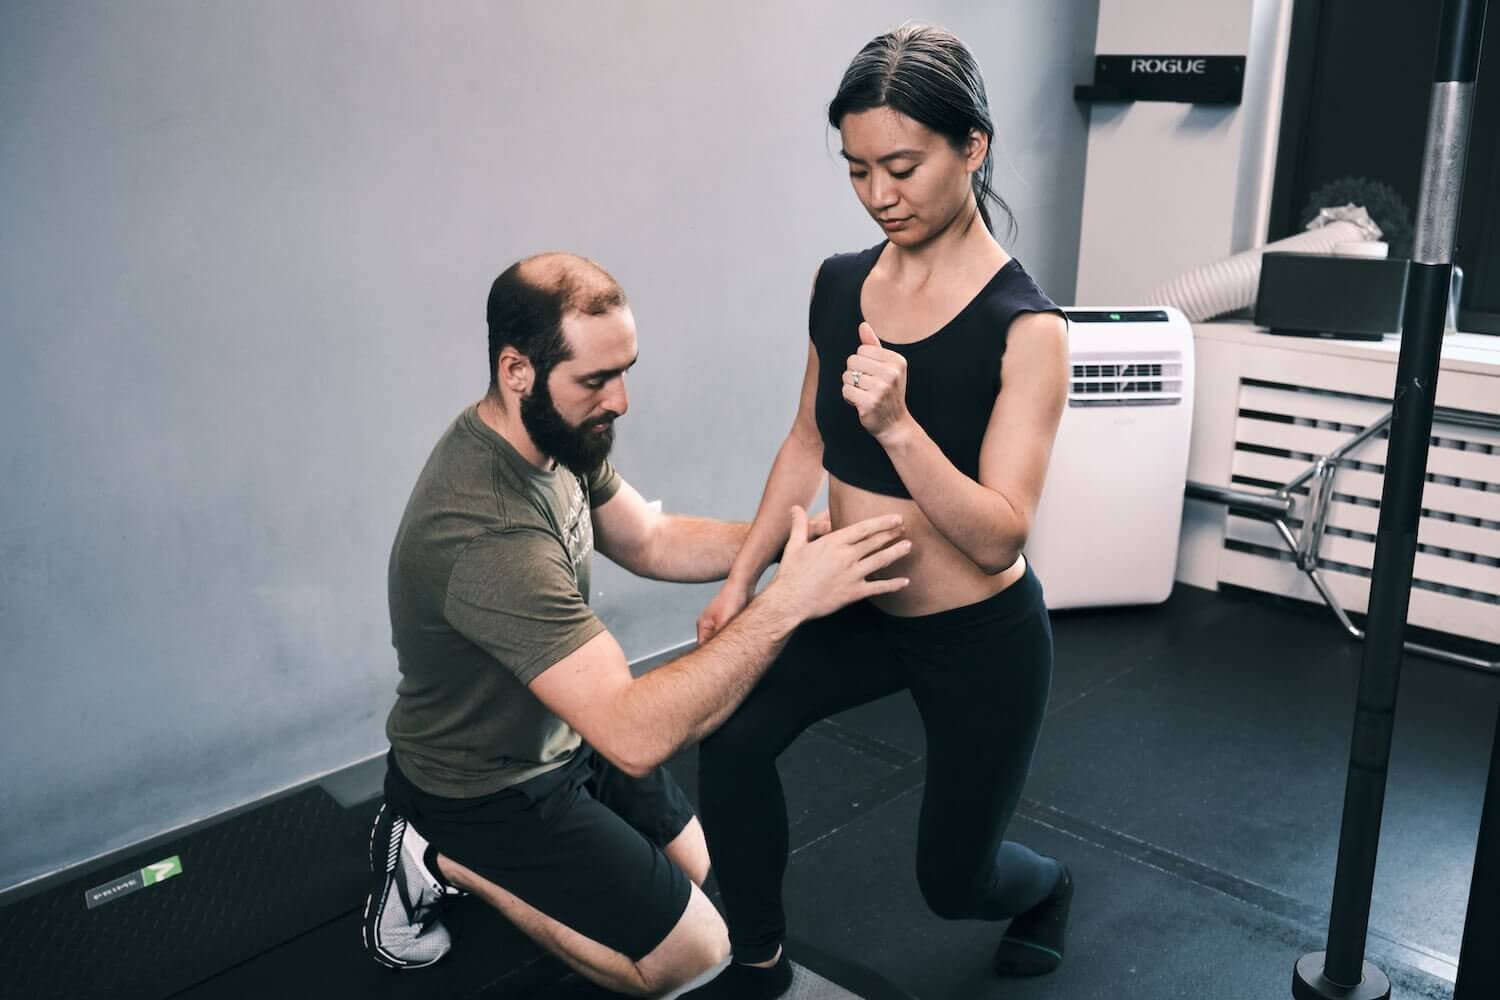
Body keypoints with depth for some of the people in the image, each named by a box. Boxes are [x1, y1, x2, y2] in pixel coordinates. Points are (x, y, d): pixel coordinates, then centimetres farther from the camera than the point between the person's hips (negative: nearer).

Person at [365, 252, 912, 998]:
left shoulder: (554, 437, -12)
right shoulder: (491, 537, -40)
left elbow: (652, 543, 3)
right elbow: (636, 733, -42)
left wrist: (795, 539, -11)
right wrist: (786, 601, -42)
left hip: (559, 735, 9)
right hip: (490, 789, -8)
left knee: (697, 867, 24)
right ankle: (446, 857, 6)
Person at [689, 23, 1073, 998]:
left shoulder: (1024, 326, -21)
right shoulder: (839, 285, -4)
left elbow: (999, 537, -24)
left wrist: (897, 424, -38)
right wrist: (744, 578, 5)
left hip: (981, 635, -4)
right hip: (857, 609, 5)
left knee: (954, 881, 10)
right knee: (732, 731, -20)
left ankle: (1049, 884, 48)